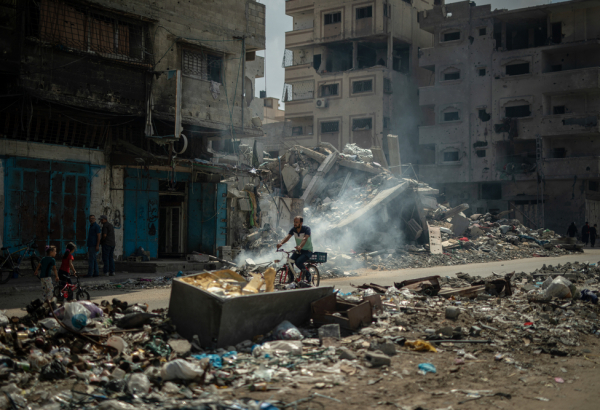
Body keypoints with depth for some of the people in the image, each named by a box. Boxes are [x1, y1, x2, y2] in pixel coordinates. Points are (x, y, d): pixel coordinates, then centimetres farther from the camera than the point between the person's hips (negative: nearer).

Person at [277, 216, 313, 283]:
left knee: (298, 262, -29)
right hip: (298, 251, 6)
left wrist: (300, 246, -56)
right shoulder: (293, 229, -3)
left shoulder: (306, 229, -18)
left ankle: (307, 275, -3)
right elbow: (288, 237, -19)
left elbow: (305, 238, -36)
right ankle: (291, 280, -3)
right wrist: (281, 243, -40)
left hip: (308, 251, -6)